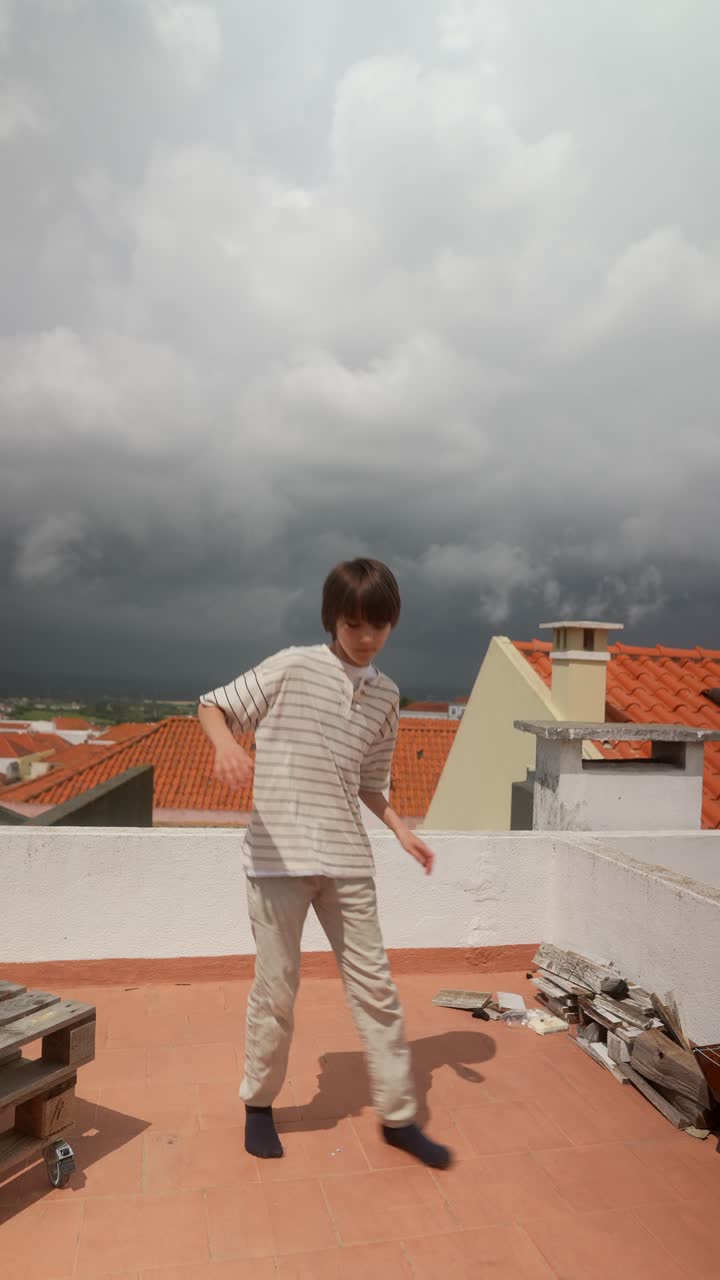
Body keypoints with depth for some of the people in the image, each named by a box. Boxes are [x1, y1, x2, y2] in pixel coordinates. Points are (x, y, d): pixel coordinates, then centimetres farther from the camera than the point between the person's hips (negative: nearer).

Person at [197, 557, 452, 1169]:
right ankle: (259, 1103, 32)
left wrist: (402, 830, 5)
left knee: (374, 985, 9)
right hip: (280, 855, -4)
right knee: (276, 990, 8)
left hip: (348, 860, 4)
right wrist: (226, 744, -23)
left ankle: (398, 1114, 26)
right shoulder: (293, 667, -5)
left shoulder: (386, 695, 9)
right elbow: (213, 706, -1)